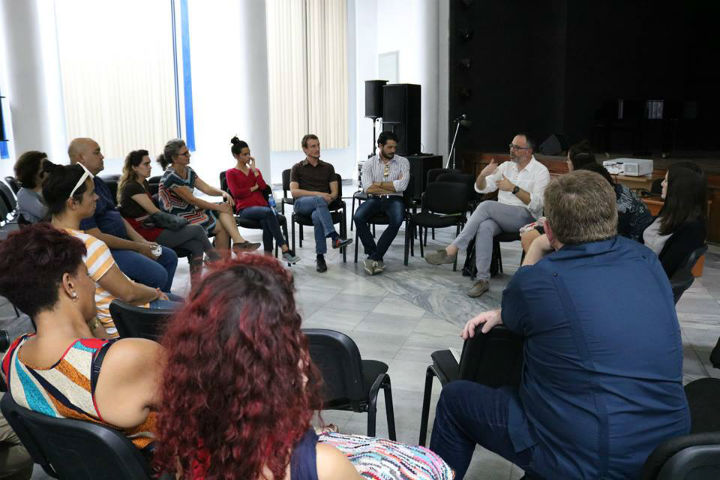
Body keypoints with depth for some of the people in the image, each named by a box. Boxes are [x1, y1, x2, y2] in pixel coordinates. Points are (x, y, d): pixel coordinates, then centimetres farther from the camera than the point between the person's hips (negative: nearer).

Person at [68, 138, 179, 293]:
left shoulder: (97, 181, 14)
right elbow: (96, 237, -22)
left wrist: (142, 241, 6)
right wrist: (137, 248, -14)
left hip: (122, 242, 11)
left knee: (170, 257, 13)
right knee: (157, 274, -24)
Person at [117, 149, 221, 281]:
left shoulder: (144, 183, 16)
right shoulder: (131, 187, -13)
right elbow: (154, 211, -11)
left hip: (152, 227, 9)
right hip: (146, 235, -9)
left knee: (197, 245, -10)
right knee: (197, 229, -9)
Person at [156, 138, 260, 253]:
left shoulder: (188, 171, 9)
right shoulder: (170, 177, -19)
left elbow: (206, 188, 8)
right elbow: (192, 200, -19)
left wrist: (223, 193, -14)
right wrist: (218, 207, -14)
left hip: (191, 211, 9)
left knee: (226, 206, -11)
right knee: (222, 227, -15)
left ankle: (238, 241, -25)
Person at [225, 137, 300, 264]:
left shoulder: (255, 170, 26)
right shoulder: (230, 173, 14)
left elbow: (263, 187, 6)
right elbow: (236, 193, -2)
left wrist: (254, 170, 6)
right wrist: (253, 188, 5)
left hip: (262, 205, 4)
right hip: (245, 209, -4)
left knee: (266, 221, -35)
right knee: (268, 212, -36)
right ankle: (285, 250, -41)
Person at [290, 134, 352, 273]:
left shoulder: (328, 167, 22)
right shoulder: (297, 168, 15)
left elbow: (334, 193, 12)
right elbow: (294, 192, 0)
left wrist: (328, 198, -12)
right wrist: (317, 194, -12)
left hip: (321, 204, 1)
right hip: (302, 204, -1)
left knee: (317, 216, -38)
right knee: (320, 200, -38)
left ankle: (320, 257, -34)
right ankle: (334, 237, -51)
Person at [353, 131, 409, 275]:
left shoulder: (403, 162, 8)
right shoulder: (369, 164, 7)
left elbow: (402, 185, -9)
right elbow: (367, 188, -8)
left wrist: (379, 184, -6)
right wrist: (393, 186, -5)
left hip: (394, 199, -1)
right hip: (374, 199, 1)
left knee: (397, 221, -35)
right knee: (358, 217, -30)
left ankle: (373, 258, -23)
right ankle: (377, 259, -21)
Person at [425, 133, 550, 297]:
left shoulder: (541, 171, 2)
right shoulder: (506, 166, 18)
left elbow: (537, 204, -10)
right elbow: (481, 188, 13)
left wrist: (514, 188, -18)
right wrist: (483, 175, -9)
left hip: (525, 217, -4)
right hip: (500, 216, 5)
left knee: (486, 205, -31)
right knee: (485, 227, -33)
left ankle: (452, 250, -32)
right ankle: (483, 279, -36)